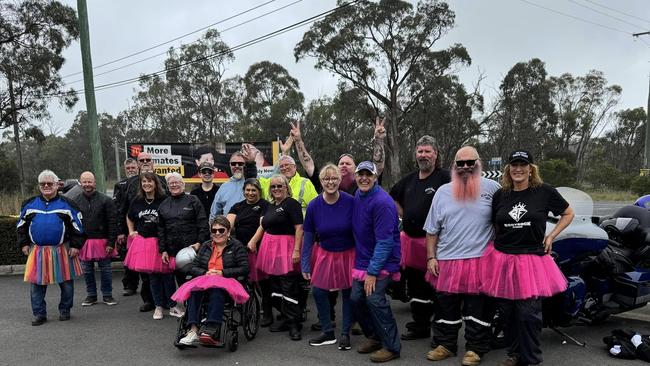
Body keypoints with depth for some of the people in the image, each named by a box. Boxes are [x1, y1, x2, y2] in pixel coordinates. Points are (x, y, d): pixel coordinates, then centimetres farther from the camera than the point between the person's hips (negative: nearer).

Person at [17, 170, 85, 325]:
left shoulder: (67, 204, 0)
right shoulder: (29, 204, 7)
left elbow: (77, 226, 0)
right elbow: (21, 226, 15)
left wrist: (75, 245, -6)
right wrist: (23, 244, 7)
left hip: (62, 251, -2)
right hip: (37, 251, 2)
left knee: (67, 283, 6)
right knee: (36, 284, 4)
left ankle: (65, 310, 23)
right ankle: (39, 313, 16)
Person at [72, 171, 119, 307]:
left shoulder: (105, 200, -4)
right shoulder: (76, 202, 5)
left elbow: (112, 223, -5)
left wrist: (111, 242, -11)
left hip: (102, 241, -2)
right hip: (83, 242, 3)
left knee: (105, 269, 6)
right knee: (87, 271, 11)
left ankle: (107, 295, 18)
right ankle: (91, 295, 25)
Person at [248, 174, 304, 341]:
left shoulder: (291, 204, -7)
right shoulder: (270, 206, 18)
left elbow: (299, 228, -14)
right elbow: (263, 226, 21)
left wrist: (296, 250, -20)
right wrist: (253, 241, 6)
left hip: (286, 248, -8)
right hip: (270, 248, 8)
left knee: (289, 287, -7)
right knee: (275, 286, 11)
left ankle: (294, 324, 0)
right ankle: (287, 319, 22)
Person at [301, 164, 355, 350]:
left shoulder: (350, 202, -17)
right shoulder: (314, 206, -9)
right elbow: (308, 237, -2)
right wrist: (305, 265, -1)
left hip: (348, 254, -2)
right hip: (325, 254, 3)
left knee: (348, 293, 7)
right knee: (318, 291, 4)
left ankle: (345, 334, 25)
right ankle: (328, 333, 23)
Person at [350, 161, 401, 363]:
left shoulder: (382, 202, -21)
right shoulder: (358, 195, 5)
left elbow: (384, 241, -23)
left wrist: (372, 271, -22)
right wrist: (365, 268, 15)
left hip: (382, 261, -8)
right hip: (362, 259, 8)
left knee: (374, 299, -15)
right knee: (356, 298, 5)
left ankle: (392, 347, 2)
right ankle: (374, 337, 26)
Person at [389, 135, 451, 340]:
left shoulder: (444, 177, -8)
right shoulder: (409, 179, 14)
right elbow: (393, 197, 29)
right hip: (409, 238, 7)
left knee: (432, 286, -2)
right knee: (413, 285, 15)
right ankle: (420, 325, 28)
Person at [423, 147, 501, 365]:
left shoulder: (492, 189, 0)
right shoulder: (442, 192, 8)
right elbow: (432, 230, 10)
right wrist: (431, 257, 4)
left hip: (480, 261, -2)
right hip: (447, 261, 3)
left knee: (478, 309, 5)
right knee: (445, 308, 11)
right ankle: (445, 345, 26)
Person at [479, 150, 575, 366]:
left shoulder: (544, 192, -3)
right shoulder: (500, 195, 7)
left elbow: (568, 213, 9)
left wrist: (551, 236, 0)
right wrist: (499, 243, 11)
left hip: (532, 259, -3)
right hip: (502, 259, 3)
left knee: (528, 313, -2)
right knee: (508, 311, 11)